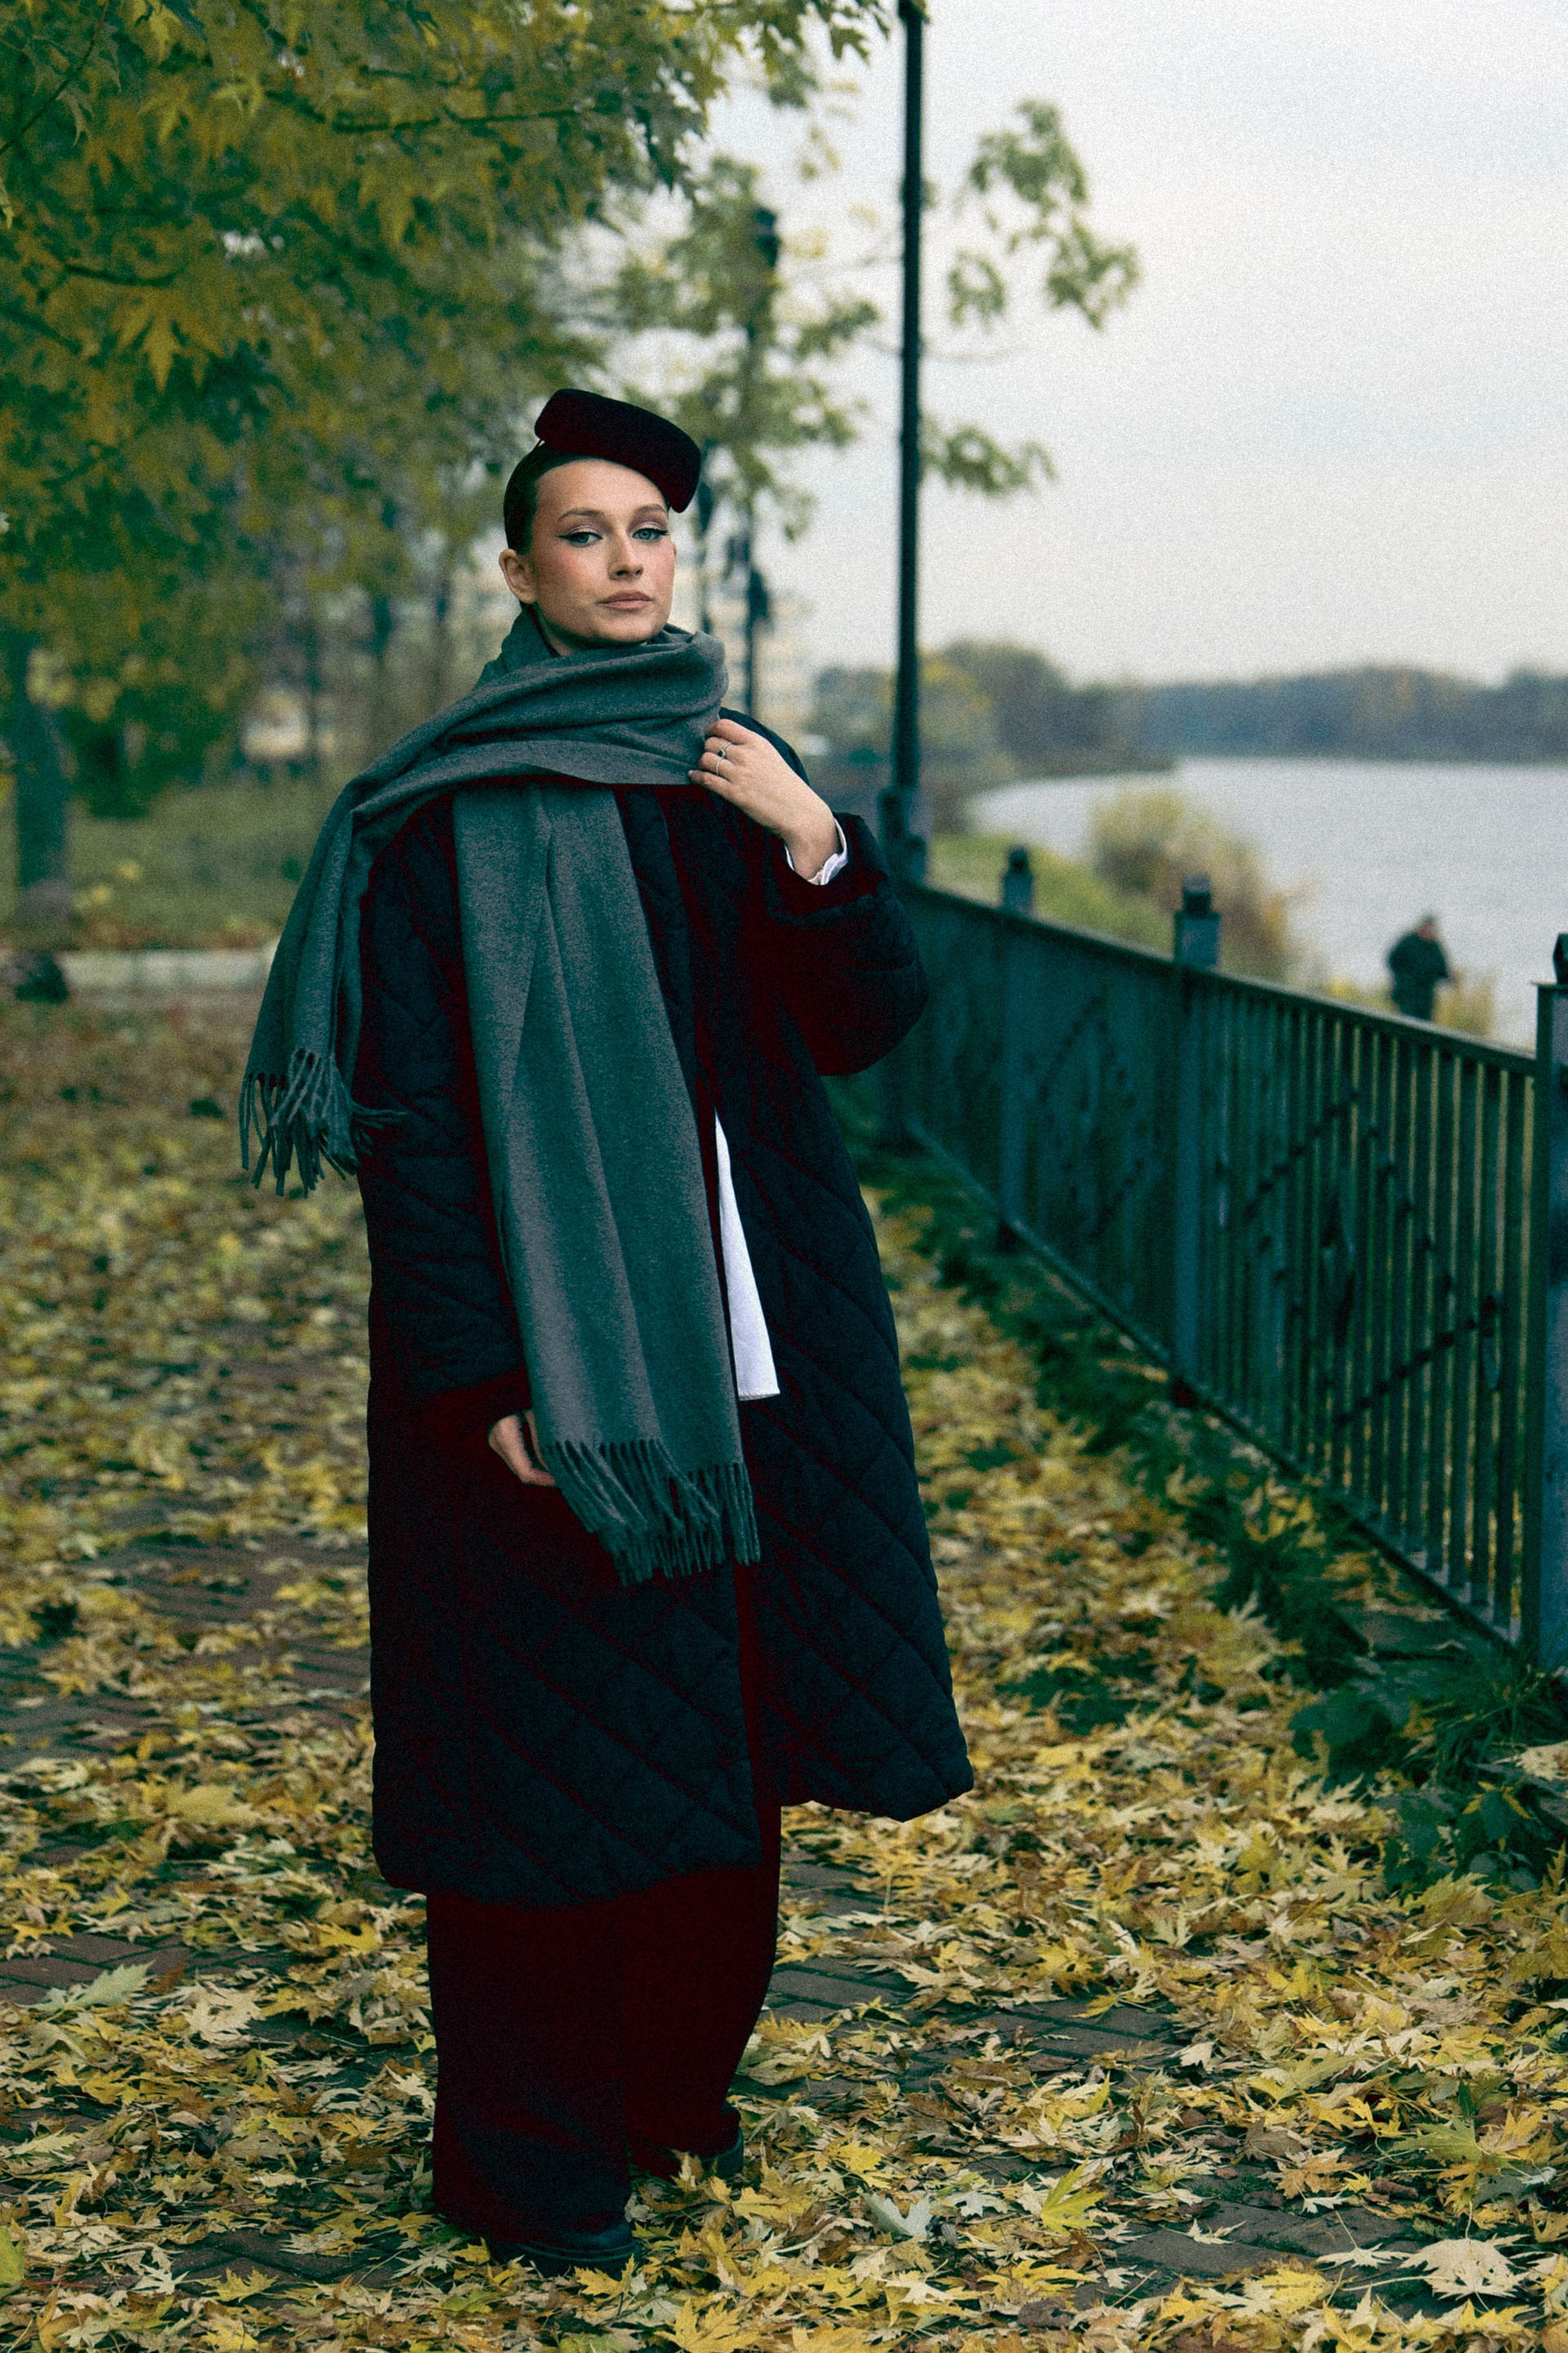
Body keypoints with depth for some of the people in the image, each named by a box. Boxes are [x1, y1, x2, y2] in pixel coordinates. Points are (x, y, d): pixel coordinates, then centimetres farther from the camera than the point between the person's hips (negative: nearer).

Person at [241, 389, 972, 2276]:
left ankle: (673, 2080, 32)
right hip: (550, 1331, -6)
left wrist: (815, 851, -15)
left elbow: (868, 1024, 2)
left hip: (744, 1333, 6)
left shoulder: (738, 773, 9)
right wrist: (480, 1375, -18)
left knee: (723, 1722, 14)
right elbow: (410, 1108, -12)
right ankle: (526, 2155, 16)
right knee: (550, 1731, 1)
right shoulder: (451, 807, -8)